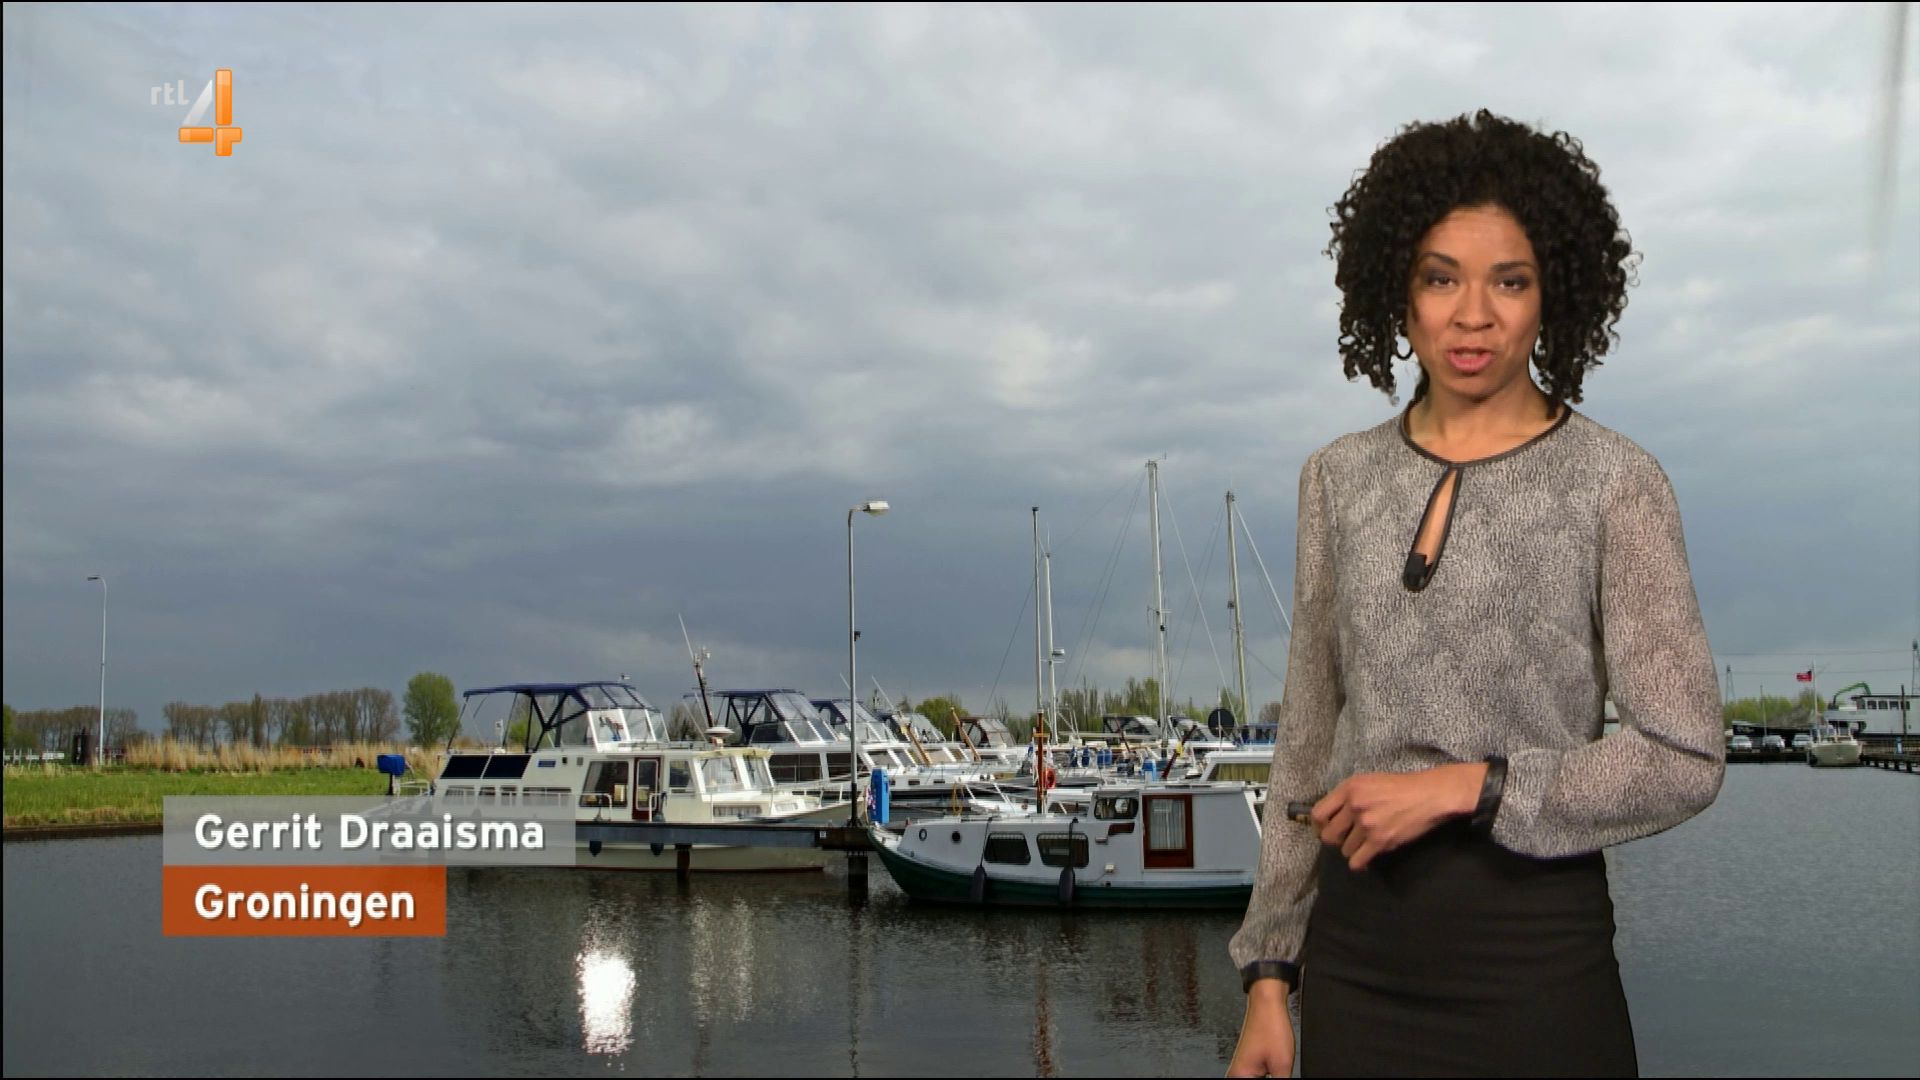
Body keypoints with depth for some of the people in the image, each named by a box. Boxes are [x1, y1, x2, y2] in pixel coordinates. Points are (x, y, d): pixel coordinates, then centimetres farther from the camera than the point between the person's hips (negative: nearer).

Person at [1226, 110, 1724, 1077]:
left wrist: (1465, 786, -17)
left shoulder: (1614, 482, -6)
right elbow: (1308, 746, 7)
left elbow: (1684, 761, -8)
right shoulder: (1340, 478, 4)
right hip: (1355, 943, 3)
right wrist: (1270, 972, 6)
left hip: (1534, 948, -3)